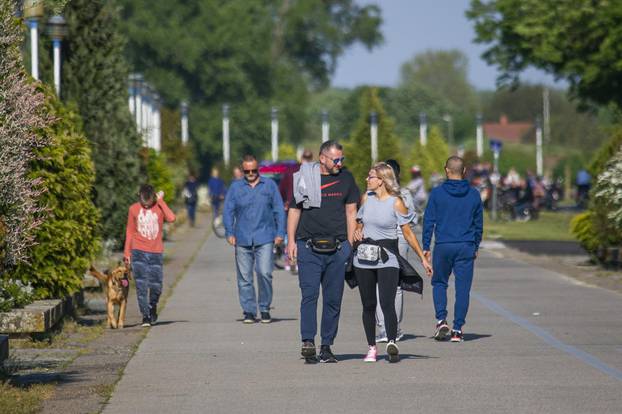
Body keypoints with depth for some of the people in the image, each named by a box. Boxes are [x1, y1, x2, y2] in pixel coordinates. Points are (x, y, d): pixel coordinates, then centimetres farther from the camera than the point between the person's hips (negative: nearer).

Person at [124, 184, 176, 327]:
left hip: (155, 252, 0)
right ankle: (145, 316, -5)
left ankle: (152, 308, 29)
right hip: (138, 252, 0)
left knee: (156, 286, 1)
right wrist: (127, 252, 6)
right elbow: (129, 231, 10)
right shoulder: (133, 209, 3)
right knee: (141, 285, -8)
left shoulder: (159, 207, 0)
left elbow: (171, 218, -20)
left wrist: (161, 201, -14)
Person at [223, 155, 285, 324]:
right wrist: (229, 233, -4)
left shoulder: (269, 185, 9)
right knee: (244, 277, 2)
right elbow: (228, 211, 8)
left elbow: (279, 210, 9)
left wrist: (280, 233, 2)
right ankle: (248, 311, 10)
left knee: (264, 273, -12)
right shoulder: (235, 187, 10)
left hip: (264, 238, -1)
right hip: (242, 239, 1)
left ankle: (265, 309, 2)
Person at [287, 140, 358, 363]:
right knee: (309, 294, -12)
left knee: (333, 299, 4)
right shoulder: (305, 178, 3)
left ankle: (326, 346, 10)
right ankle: (308, 342, -15)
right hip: (308, 246, -2)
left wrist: (350, 244, 6)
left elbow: (351, 212, 12)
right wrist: (291, 240, -1)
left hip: (337, 248, 2)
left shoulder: (346, 179, 9)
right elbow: (294, 210, 7)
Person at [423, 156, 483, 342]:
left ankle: (441, 320, -3)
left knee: (439, 283, 15)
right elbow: (479, 223, 11)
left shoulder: (437, 193, -4)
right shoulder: (473, 195, 4)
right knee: (463, 288, 4)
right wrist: (475, 247, 22)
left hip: (443, 246, -1)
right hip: (466, 247, 1)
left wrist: (426, 247, 5)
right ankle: (457, 329, 2)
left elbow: (429, 221, -1)